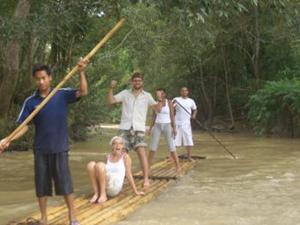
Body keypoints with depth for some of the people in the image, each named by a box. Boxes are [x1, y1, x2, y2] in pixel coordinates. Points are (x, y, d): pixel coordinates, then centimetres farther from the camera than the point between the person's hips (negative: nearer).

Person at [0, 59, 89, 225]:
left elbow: (83, 92, -14)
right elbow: (24, 125, -2)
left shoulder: (62, 94, -3)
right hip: (40, 149, 2)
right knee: (41, 185, 7)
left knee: (65, 183, 1)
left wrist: (81, 72, -28)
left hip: (60, 148, -2)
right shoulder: (31, 102, 0)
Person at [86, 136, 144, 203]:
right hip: (106, 186, 5)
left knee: (100, 165, -26)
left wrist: (136, 192, 3)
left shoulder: (125, 157, 2)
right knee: (91, 164, -17)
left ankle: (103, 195, -18)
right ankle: (96, 193, -16)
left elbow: (128, 174, 3)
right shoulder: (108, 156, 15)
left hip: (115, 188, -5)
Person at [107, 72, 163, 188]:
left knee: (141, 152, -16)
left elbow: (158, 109, 8)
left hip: (138, 129, -1)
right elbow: (111, 101, 2)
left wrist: (159, 99, -10)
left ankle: (146, 179, -15)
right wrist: (111, 88, -10)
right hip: (124, 128, 1)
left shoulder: (147, 96, 9)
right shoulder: (125, 93, 9)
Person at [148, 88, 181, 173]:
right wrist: (151, 127, 2)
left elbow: (172, 115, -5)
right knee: (152, 147, -3)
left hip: (167, 126, -3)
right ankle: (148, 167, 6)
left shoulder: (169, 102, -4)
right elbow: (154, 116, 8)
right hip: (157, 126, 3)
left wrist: (174, 128, -11)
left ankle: (178, 166, 6)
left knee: (171, 147, -6)